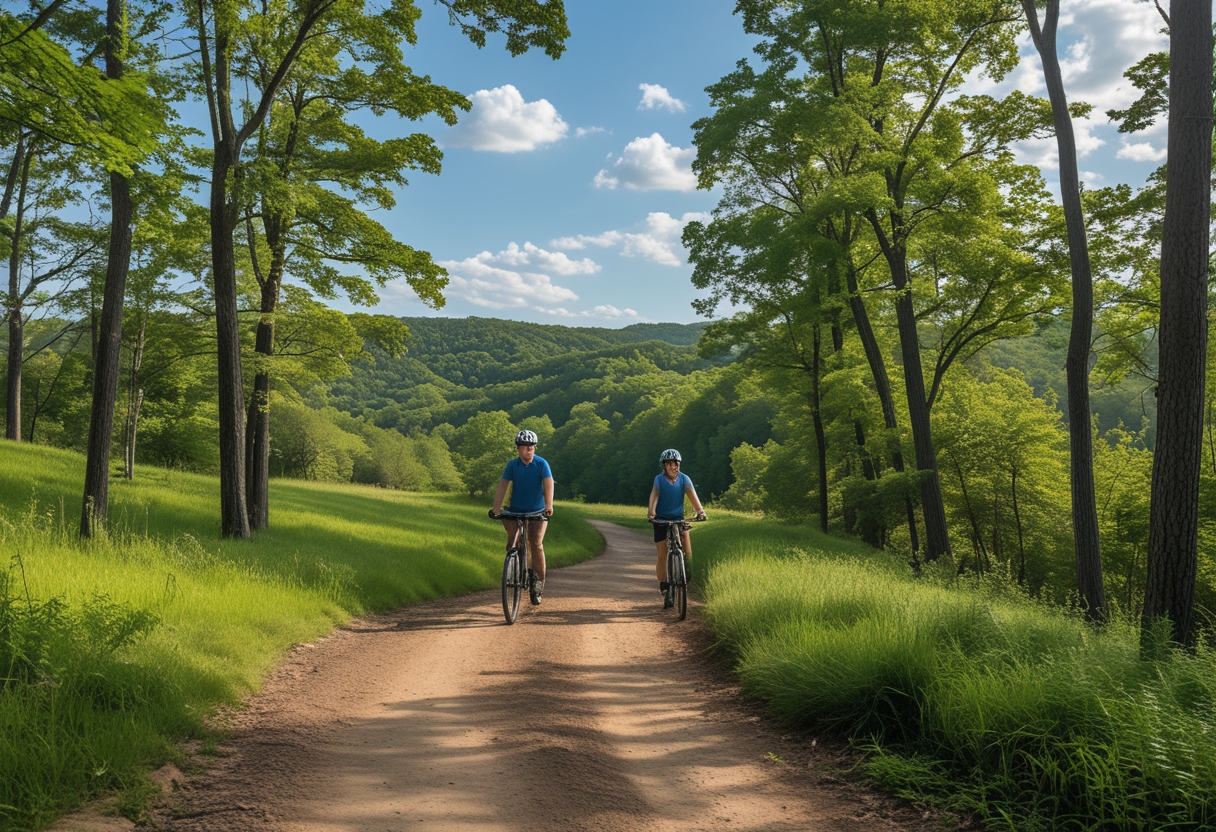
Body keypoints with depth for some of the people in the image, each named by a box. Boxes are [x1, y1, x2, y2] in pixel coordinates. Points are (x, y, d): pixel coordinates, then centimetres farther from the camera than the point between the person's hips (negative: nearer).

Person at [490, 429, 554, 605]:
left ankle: (538, 581, -1)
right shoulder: (512, 465, -7)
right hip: (515, 510, 2)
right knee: (512, 541, -17)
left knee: (536, 544, -16)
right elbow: (503, 485, -14)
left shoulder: (541, 464, -11)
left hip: (537, 511, -1)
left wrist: (549, 505, -40)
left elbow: (548, 484, -24)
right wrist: (496, 507, -28)